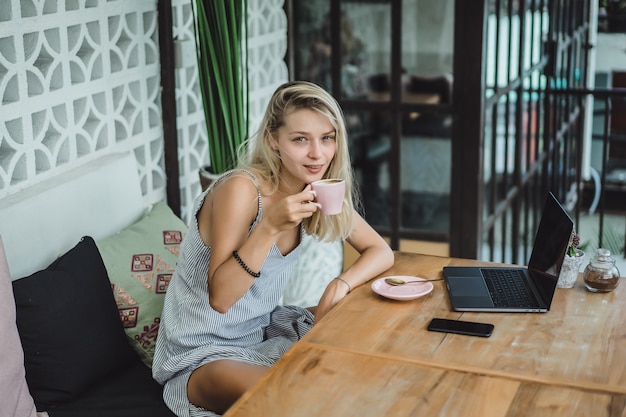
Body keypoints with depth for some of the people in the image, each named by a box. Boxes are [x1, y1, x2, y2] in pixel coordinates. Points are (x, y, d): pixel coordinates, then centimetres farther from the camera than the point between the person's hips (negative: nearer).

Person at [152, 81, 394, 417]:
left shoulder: (318, 192, -2)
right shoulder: (240, 189, -23)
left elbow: (381, 251, 2)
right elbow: (220, 298, -26)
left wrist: (342, 283, -18)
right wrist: (270, 227, -36)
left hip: (263, 334, 8)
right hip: (201, 355, -7)